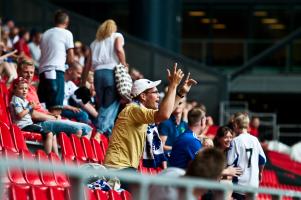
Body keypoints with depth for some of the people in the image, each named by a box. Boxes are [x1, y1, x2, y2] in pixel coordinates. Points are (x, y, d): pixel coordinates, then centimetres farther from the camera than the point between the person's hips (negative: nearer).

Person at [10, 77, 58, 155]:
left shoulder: (24, 100, 20)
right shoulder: (16, 100, -9)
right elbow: (20, 115, -21)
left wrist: (31, 107, 7)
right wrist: (30, 107, -11)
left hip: (29, 124, 10)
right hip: (24, 126, -10)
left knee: (53, 136, 7)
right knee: (49, 134, -22)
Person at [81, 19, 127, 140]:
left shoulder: (95, 42, 24)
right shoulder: (117, 36, 14)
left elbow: (88, 65, 19)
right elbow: (119, 49, -9)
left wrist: (83, 83, 22)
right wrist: (124, 65, 2)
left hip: (98, 73, 4)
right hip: (112, 71, -4)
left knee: (102, 105, 12)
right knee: (111, 106, -8)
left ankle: (109, 133, 6)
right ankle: (99, 132, -25)